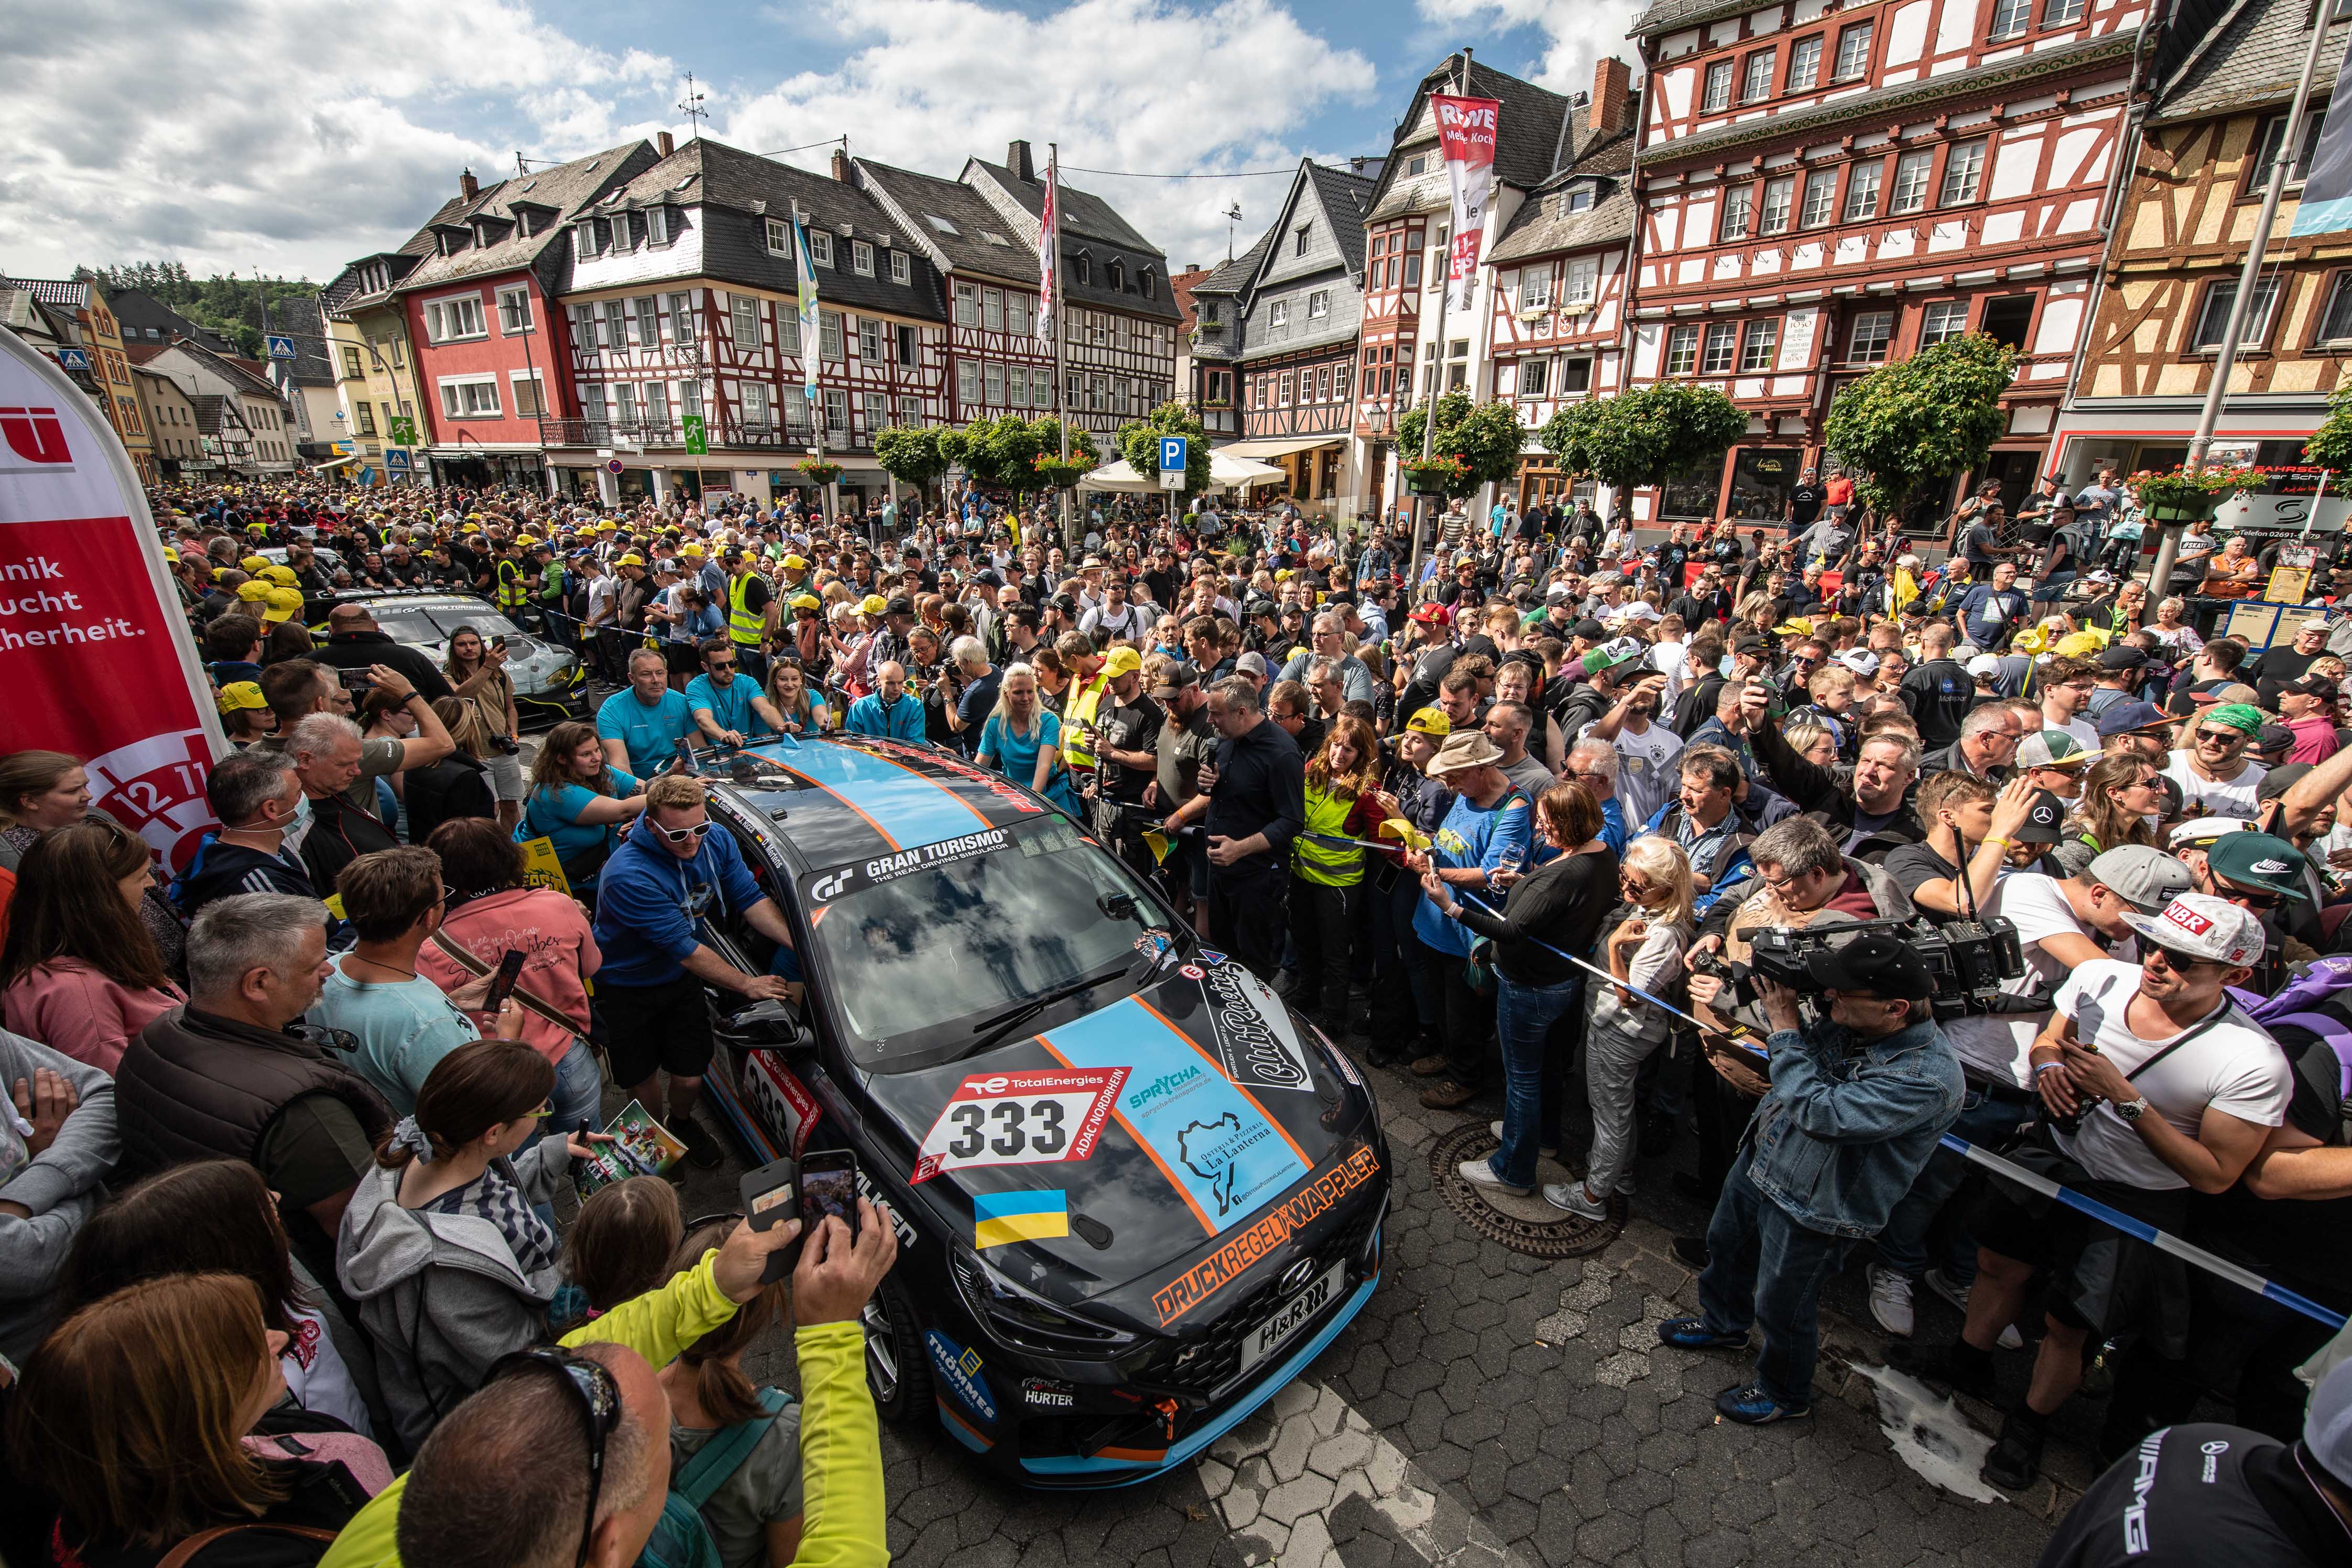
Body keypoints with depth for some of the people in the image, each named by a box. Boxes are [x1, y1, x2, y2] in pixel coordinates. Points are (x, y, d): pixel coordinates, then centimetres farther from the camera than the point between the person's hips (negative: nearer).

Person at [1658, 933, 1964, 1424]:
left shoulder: (1930, 1078, -33)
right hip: (1759, 1160, 7)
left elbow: (1820, 1112, -35)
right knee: (1726, 1245, 30)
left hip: (1809, 1209, -7)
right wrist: (1778, 1003, -12)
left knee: (1781, 1310, 16)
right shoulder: (1848, 1018, -11)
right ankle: (1723, 1324, 60)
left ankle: (1784, 1395, 47)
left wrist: (1785, 1027, -29)